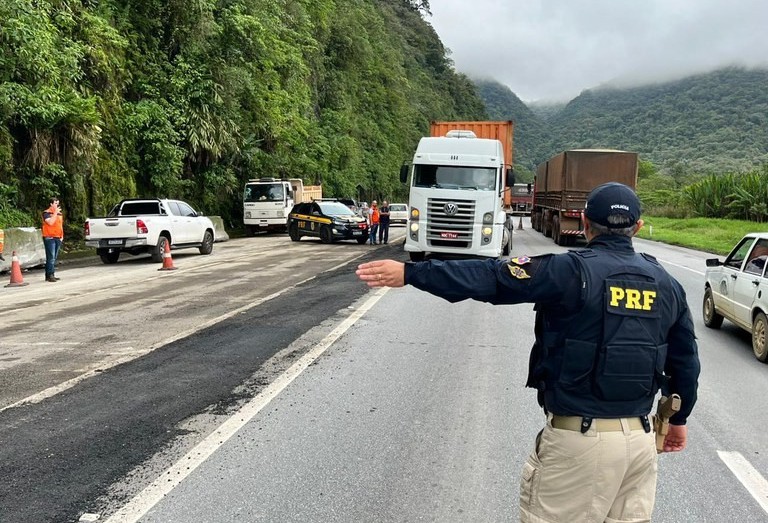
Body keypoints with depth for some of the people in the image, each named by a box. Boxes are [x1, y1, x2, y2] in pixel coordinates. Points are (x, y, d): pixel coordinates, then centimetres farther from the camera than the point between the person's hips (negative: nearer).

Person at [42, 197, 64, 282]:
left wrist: (62, 235, 17)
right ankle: (49, 275, -12)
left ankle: (52, 275, 10)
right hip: (49, 238, -7)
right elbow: (50, 222, -21)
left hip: (58, 238, 7)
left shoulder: (59, 214, 18)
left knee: (54, 258, 7)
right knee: (51, 257, -12)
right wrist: (55, 213, -16)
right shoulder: (46, 213, -5)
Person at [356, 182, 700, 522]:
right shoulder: (666, 284, 6)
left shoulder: (574, 271, -15)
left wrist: (410, 273, -17)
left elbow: (491, 278, -20)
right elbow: (686, 361, 13)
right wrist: (679, 419, 28)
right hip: (639, 439, 6)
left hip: (578, 438, -6)